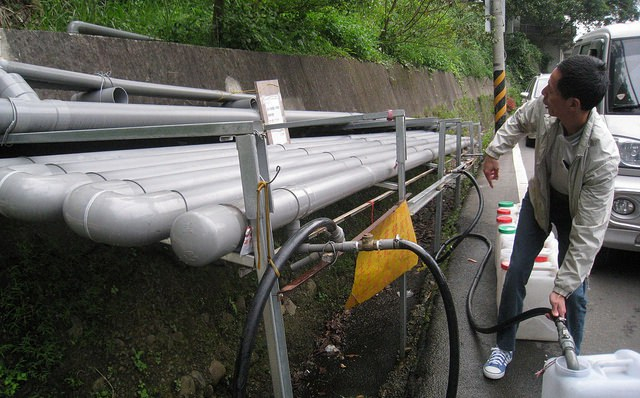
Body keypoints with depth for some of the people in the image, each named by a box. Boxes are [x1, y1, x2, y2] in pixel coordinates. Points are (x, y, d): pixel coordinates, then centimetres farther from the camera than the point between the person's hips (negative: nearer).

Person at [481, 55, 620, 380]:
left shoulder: (603, 156, -39)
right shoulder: (543, 108, -28)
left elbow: (588, 231, -36)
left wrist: (562, 288, -34)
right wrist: (493, 152, 1)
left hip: (575, 211, -4)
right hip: (540, 197, 4)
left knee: (575, 291, -2)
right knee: (515, 274, 5)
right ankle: (504, 347, 23)